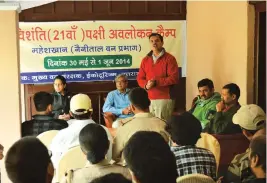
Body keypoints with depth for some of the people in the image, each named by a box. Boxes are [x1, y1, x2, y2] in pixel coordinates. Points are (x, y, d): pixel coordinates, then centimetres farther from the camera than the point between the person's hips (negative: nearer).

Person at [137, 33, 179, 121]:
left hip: (164, 98, -5)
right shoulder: (145, 60, 14)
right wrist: (146, 85, -10)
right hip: (149, 99, 5)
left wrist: (156, 82, -16)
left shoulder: (169, 58, -2)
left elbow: (174, 78, -10)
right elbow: (140, 78, 13)